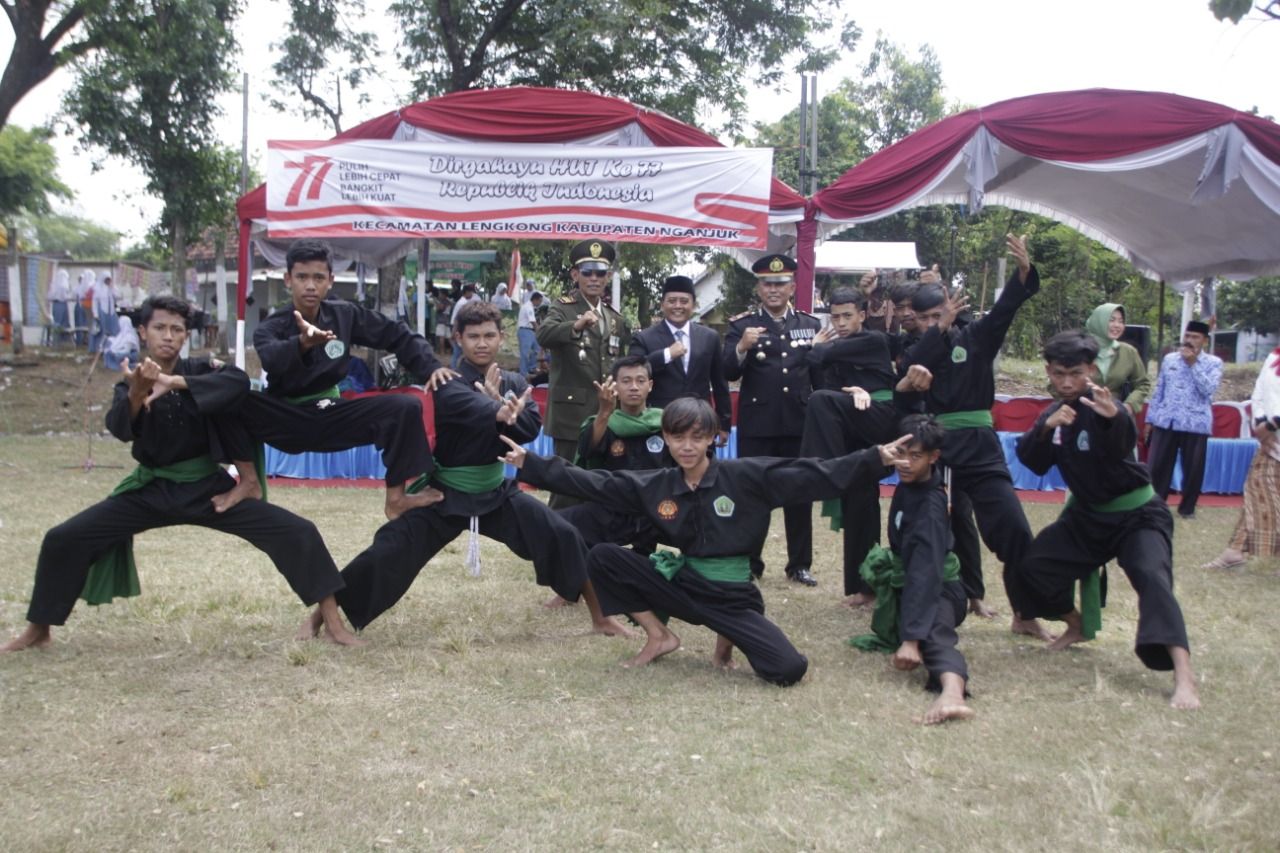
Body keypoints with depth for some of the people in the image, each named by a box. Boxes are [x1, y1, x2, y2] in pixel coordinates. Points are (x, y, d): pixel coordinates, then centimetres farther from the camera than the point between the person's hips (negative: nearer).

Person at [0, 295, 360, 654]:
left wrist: (173, 383, -39)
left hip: (208, 487, -1)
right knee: (64, 539, -7)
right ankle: (39, 629, 14)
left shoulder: (201, 371, -5)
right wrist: (136, 393, -45)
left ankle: (330, 617, -5)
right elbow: (121, 428, -24)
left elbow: (239, 382, -29)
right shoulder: (130, 385, -2)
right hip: (151, 489, 1)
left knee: (297, 532, -15)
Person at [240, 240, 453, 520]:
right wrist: (303, 342, -57)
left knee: (406, 407, -17)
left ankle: (395, 496, -7)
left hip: (330, 416, 3)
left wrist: (431, 367, -14)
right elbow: (272, 359, -36)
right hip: (286, 421, -3)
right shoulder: (271, 328, -12)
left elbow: (398, 336, 3)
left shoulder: (345, 315, -2)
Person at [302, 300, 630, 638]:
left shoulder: (514, 384, 3)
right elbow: (479, 410, -36)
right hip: (445, 494, -4)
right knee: (388, 553, -12)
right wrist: (503, 410, -57)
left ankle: (600, 617, 9)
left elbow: (531, 427, -14)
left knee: (562, 537, -6)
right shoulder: (449, 384, -13)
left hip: (497, 490, 4)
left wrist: (498, 402, -28)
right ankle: (320, 616, 5)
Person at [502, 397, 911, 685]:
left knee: (790, 669, -22)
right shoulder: (655, 486, -2)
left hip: (733, 596, -2)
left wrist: (875, 460, -21)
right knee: (602, 558, -13)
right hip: (682, 584, 2)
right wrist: (530, 463, -3)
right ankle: (658, 636, 4)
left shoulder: (746, 476, -12)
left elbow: (812, 475, -14)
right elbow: (591, 482, 0)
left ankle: (728, 638, 12)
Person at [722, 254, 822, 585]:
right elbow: (728, 373, -10)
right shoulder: (741, 324, 1)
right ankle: (748, 564, 15)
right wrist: (742, 346, -26)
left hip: (800, 423, 2)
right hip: (756, 425, -2)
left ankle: (800, 564, 20)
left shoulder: (811, 324, 9)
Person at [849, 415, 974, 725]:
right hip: (904, 580, 10)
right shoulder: (908, 482, -6)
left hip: (935, 589, -10)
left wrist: (912, 638, -46)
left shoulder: (931, 507, -29)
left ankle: (952, 691, -73)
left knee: (933, 634, -42)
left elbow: (925, 575, -39)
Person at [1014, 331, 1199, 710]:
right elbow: (1032, 461, -10)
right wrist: (1045, 427, -28)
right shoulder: (1055, 413, 1)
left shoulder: (1102, 407, -19)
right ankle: (1078, 626, 29)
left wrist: (1113, 417, -63)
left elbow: (1120, 447, -41)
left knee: (1152, 578, -28)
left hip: (1136, 517, -6)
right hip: (1086, 515, 7)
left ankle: (1184, 678, -39)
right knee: (1032, 569, 2)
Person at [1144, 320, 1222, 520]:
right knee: (1156, 466, 2)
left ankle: (1187, 507, 20)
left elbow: (1209, 389, -13)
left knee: (1193, 469, 4)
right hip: (1165, 422, 2)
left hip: (1195, 425, -2)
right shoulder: (1169, 359, 11)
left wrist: (1193, 363, -13)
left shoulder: (1213, 363, 2)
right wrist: (1150, 419, 10)